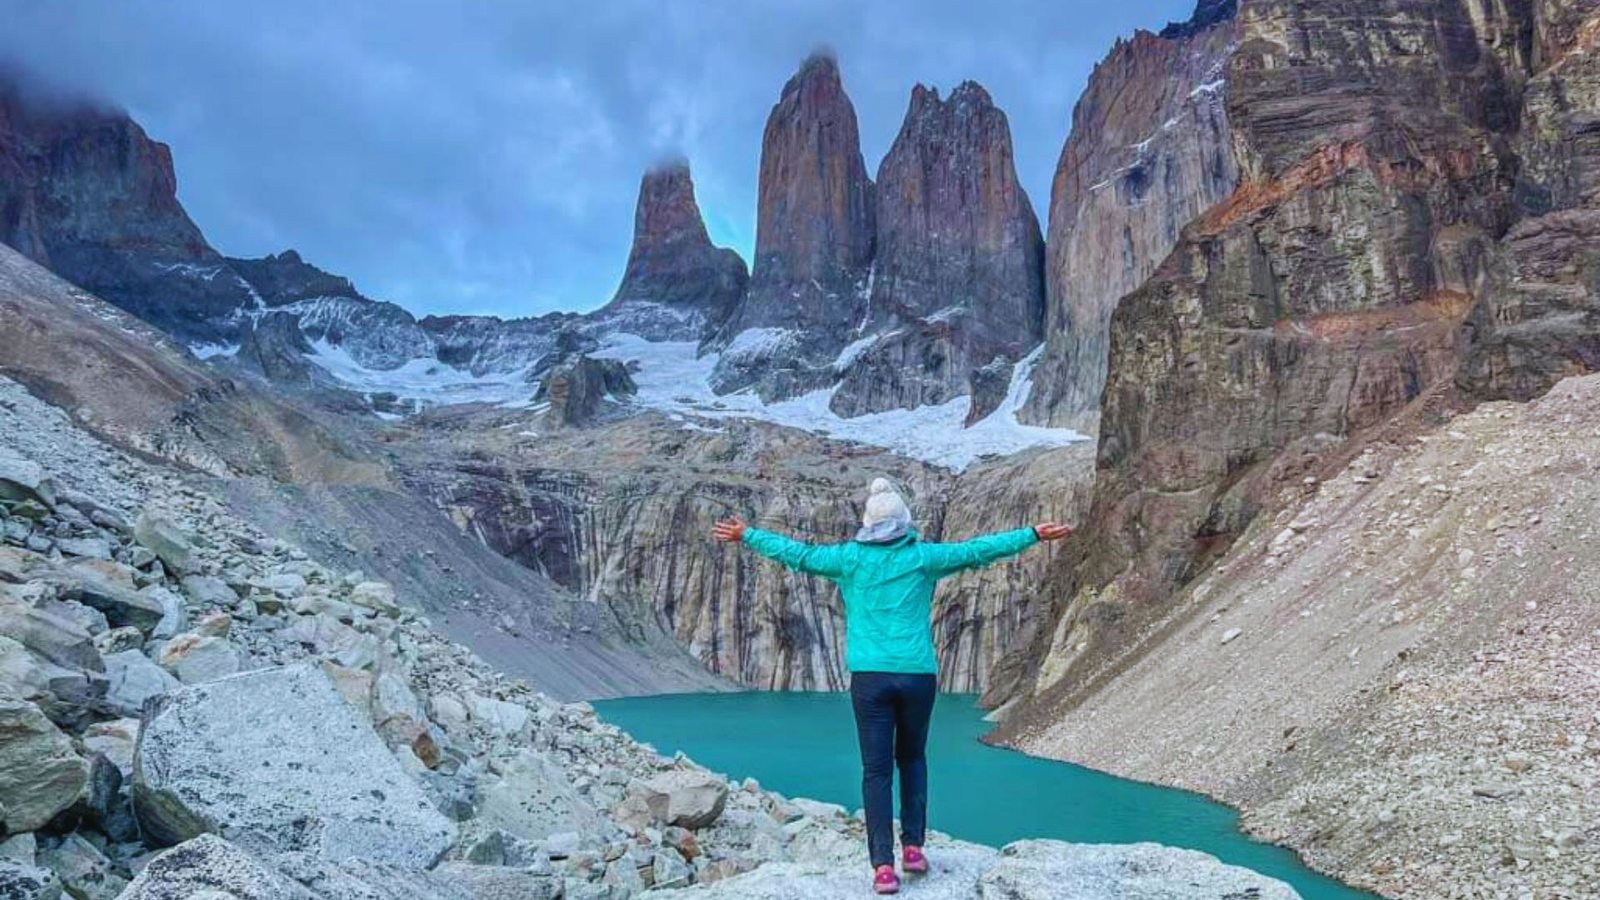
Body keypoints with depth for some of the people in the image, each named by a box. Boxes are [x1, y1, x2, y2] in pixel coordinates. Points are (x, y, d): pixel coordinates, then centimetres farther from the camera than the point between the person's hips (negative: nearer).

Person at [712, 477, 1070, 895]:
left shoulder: (849, 558, 2)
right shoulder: (923, 556, 1)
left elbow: (797, 553, 9)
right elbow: (979, 549, 5)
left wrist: (745, 535, 21)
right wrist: (1034, 534, 14)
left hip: (870, 676, 0)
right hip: (918, 674, 1)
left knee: (876, 770, 3)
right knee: (912, 757, 21)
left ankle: (883, 864, -1)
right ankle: (913, 845, 16)